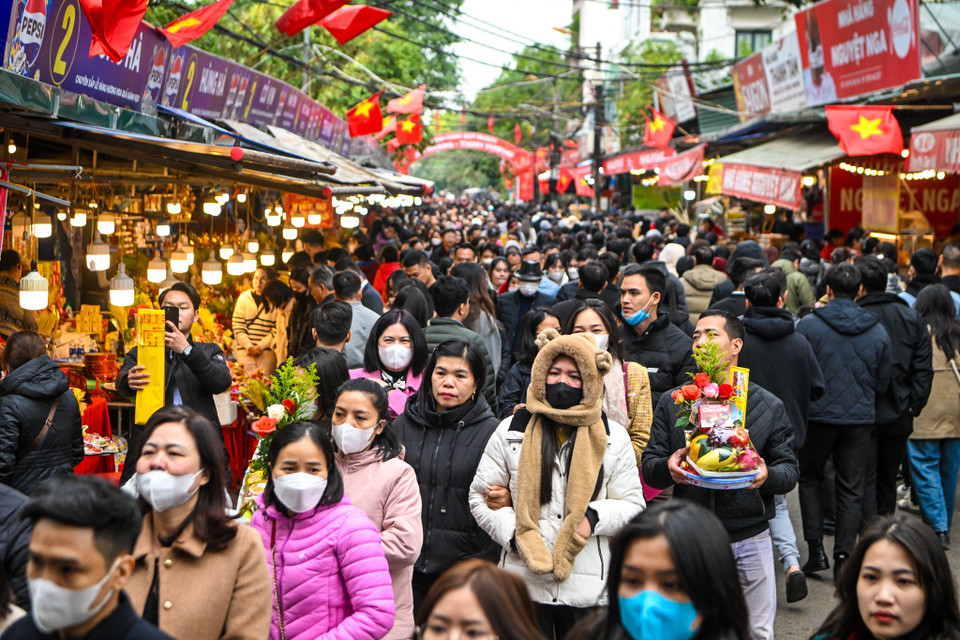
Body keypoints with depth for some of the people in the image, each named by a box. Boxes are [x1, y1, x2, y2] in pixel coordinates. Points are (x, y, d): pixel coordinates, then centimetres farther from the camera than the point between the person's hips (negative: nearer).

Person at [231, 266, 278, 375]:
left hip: (267, 352, -1)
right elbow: (238, 327, 4)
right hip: (245, 351, 2)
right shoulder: (244, 298, 9)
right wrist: (249, 346, -7)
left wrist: (261, 346, -9)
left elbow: (276, 330, -2)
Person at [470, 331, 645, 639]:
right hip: (524, 585, 0)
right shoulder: (511, 431, 4)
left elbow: (633, 505, 7)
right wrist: (514, 533, -10)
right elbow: (480, 497, 7)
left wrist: (594, 517, -14)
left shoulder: (613, 437, 5)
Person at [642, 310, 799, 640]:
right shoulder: (672, 402, 6)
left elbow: (790, 470, 4)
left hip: (750, 540, -1)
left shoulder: (768, 406, 5)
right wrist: (667, 468, -19)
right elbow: (649, 467, 5)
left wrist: (768, 475, -19)